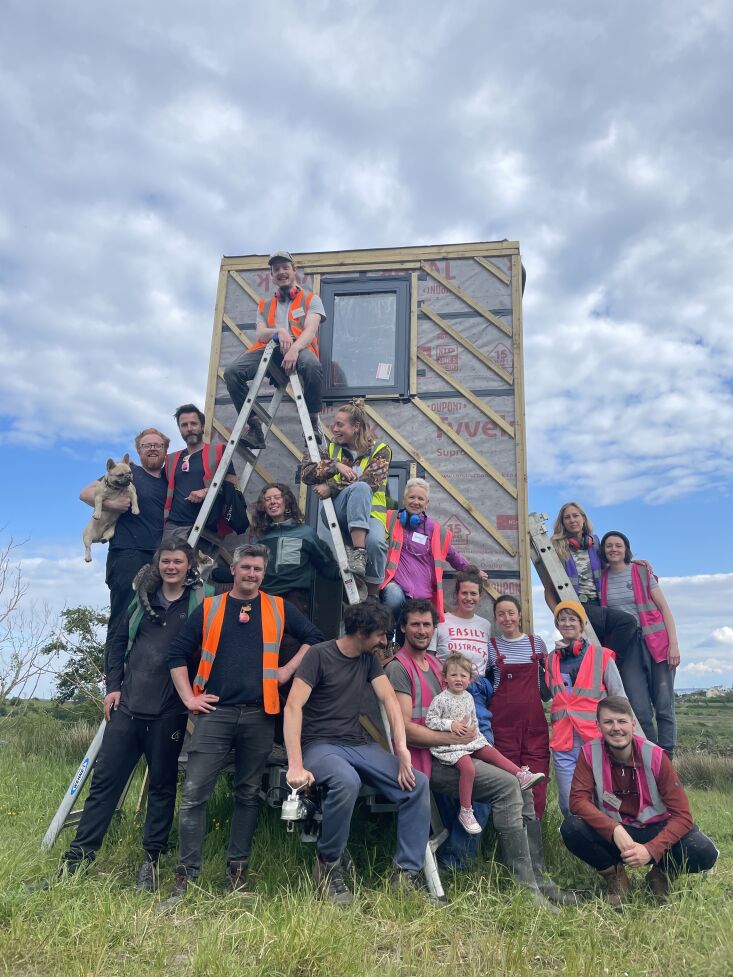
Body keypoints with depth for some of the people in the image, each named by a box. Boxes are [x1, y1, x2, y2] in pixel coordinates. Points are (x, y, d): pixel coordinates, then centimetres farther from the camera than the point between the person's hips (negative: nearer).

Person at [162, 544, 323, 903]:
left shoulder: (279, 608, 7)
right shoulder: (209, 608, 5)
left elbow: (314, 638, 12)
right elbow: (178, 654, 7)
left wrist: (288, 669, 3)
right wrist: (189, 697, 1)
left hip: (259, 714, 1)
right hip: (215, 713, -1)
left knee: (248, 794, 10)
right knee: (194, 793, -4)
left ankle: (237, 870, 24)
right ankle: (186, 874, 9)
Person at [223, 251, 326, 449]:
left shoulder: (310, 299, 17)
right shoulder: (264, 305, 28)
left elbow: (310, 330, -2)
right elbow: (259, 335, 13)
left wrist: (295, 348, -23)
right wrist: (278, 331, -11)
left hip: (299, 349, -3)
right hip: (269, 351, 3)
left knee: (311, 365, -41)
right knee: (232, 371, -24)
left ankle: (313, 422, -22)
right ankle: (255, 428, -19)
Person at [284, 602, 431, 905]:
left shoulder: (369, 658, 10)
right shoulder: (319, 655, -10)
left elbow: (389, 699, 2)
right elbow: (293, 707, -17)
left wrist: (401, 749, -13)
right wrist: (295, 766, -27)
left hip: (358, 744, 6)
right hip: (319, 744, -6)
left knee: (417, 783, -14)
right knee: (347, 781, -38)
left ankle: (407, 875, -2)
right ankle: (328, 865, -13)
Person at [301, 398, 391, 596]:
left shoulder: (380, 450, 6)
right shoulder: (332, 450, 15)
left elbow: (371, 482, -11)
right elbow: (306, 474, 1)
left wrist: (332, 487, -17)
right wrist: (335, 465, -14)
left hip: (370, 513, -1)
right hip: (336, 513, 1)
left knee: (375, 541, -37)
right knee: (360, 488, -33)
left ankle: (372, 597, -19)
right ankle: (358, 551, -41)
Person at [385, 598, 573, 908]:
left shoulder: (434, 663, 19)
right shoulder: (399, 668, -10)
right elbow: (406, 729, -17)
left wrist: (466, 729, 5)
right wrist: (453, 738, -16)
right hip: (428, 761, -9)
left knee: (523, 788, -2)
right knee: (508, 786, -21)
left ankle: (537, 877, 6)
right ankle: (525, 887, -14)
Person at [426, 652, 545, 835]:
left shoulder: (468, 697, 11)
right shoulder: (440, 700, -12)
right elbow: (430, 721, -14)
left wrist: (473, 729, 4)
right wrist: (450, 725, -22)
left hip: (471, 740, 8)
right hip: (450, 745, -8)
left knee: (493, 753, -4)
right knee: (467, 767, -25)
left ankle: (522, 775, 1)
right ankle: (465, 812, -15)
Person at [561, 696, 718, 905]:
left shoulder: (655, 756, -16)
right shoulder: (590, 752, -13)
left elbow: (682, 815, -17)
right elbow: (578, 799, -19)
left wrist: (650, 850, -30)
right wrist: (615, 829, -34)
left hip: (655, 831, 0)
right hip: (611, 833, 0)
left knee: (704, 853, -28)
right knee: (571, 828, -30)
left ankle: (661, 874, 7)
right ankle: (613, 874, 2)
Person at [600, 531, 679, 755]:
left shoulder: (642, 572, 3)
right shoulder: (601, 578, 8)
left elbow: (664, 607, 1)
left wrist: (674, 644, -7)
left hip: (656, 642, -1)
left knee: (664, 707, -4)